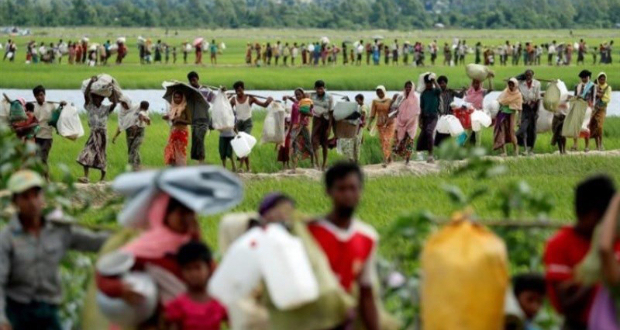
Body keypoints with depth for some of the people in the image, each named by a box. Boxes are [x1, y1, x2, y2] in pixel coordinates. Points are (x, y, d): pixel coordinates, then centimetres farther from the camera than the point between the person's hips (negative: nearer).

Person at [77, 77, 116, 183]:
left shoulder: (106, 109, 2)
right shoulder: (89, 107, 3)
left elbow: (114, 103, -16)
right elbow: (86, 95, -11)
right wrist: (91, 82, -15)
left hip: (102, 133, -1)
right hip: (93, 133, 1)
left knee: (102, 155, 5)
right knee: (87, 154, -12)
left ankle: (103, 178, 15)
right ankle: (85, 176, -15)